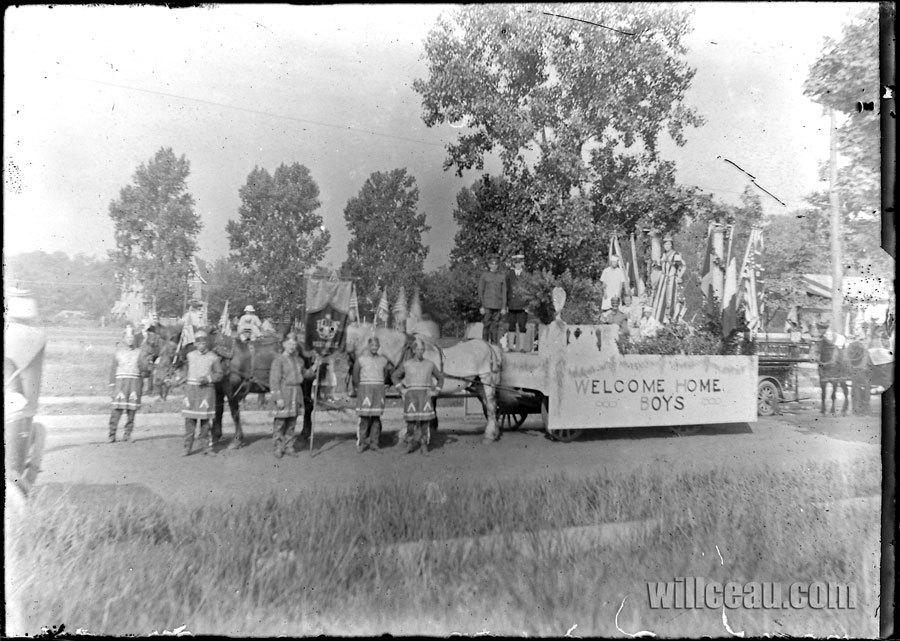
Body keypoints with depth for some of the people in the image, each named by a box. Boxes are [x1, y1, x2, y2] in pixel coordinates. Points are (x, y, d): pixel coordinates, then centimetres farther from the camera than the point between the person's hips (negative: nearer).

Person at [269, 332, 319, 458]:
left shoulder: (299, 360, 13)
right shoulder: (279, 360, -6)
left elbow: (304, 374, 25)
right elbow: (274, 380, -10)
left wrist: (314, 368, 6)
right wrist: (278, 397, -16)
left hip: (296, 393, 6)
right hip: (284, 393, -5)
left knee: (292, 422, 10)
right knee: (280, 421, -1)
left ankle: (289, 446, 19)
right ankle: (278, 447, 9)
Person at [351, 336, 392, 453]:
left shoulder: (383, 360, 7)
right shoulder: (361, 359, -2)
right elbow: (355, 376, 8)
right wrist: (358, 388, 12)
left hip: (379, 390, 3)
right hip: (365, 390, -3)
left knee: (376, 417, 2)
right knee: (365, 417, -8)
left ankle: (373, 442, 7)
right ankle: (362, 443, -2)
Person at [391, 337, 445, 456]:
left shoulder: (430, 364, 6)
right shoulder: (406, 364, 4)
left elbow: (440, 377, 16)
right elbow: (394, 376, 13)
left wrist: (435, 391, 5)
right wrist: (401, 390, 2)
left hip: (425, 396, 1)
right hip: (411, 396, -1)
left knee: (424, 422, -2)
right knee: (411, 422, -2)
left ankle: (424, 447, 6)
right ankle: (410, 444, 15)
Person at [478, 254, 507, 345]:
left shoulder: (502, 276, 10)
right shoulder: (484, 275, 4)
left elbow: (504, 292, 10)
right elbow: (480, 291, 2)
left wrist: (504, 307, 4)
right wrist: (481, 306, -5)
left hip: (498, 305, 2)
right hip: (487, 304, -2)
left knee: (496, 325, 2)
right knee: (487, 325, -6)